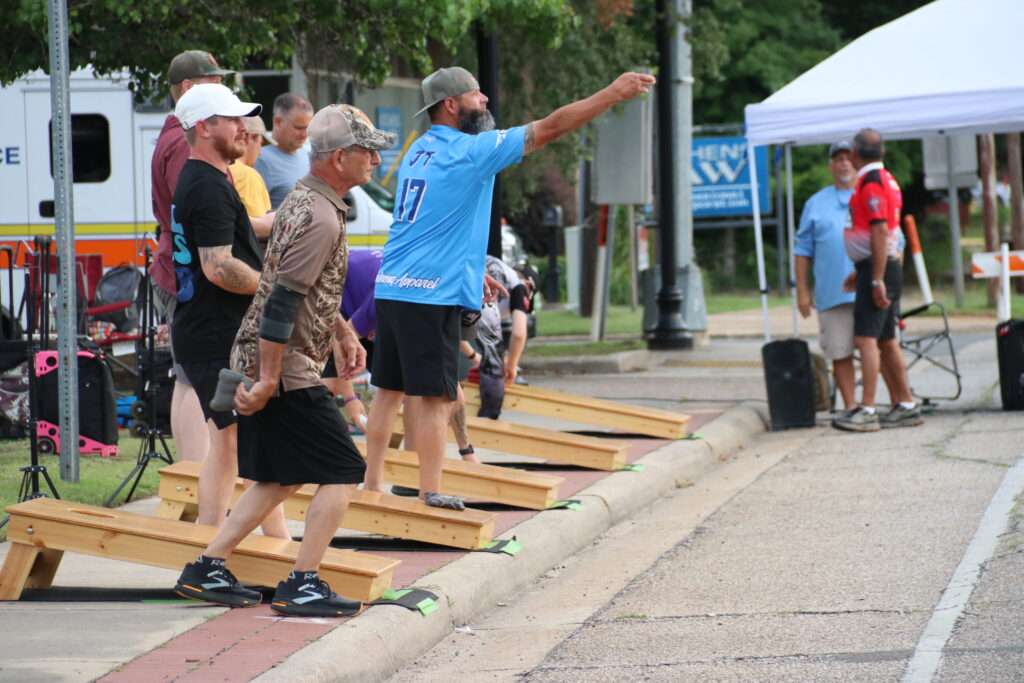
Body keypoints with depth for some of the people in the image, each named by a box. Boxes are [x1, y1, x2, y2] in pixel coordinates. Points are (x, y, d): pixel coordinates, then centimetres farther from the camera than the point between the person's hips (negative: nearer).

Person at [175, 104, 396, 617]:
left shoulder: (304, 198, 12)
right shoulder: (320, 218, -20)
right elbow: (283, 301, -24)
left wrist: (342, 331, 25)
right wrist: (267, 382, -22)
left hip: (258, 361, 10)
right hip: (282, 367, -10)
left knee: (282, 476, 15)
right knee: (343, 470, -5)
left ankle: (207, 569, 15)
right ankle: (301, 585, -4)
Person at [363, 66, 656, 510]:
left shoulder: (419, 151, 15)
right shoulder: (470, 151, -11)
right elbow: (549, 129, -11)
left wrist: (471, 270, 30)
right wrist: (613, 94, -7)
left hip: (391, 288, 8)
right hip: (432, 292, -8)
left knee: (390, 388, 13)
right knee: (435, 396, -5)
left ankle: (373, 482, 16)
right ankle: (431, 492, -5)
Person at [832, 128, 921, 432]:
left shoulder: (871, 182, -15)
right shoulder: (886, 179, 16)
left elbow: (880, 231, -22)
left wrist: (876, 280, -23)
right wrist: (860, 272, 27)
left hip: (876, 270, -10)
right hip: (885, 268, 10)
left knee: (865, 338, -13)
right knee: (886, 341, 14)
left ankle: (866, 411, -18)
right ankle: (905, 406, 17)